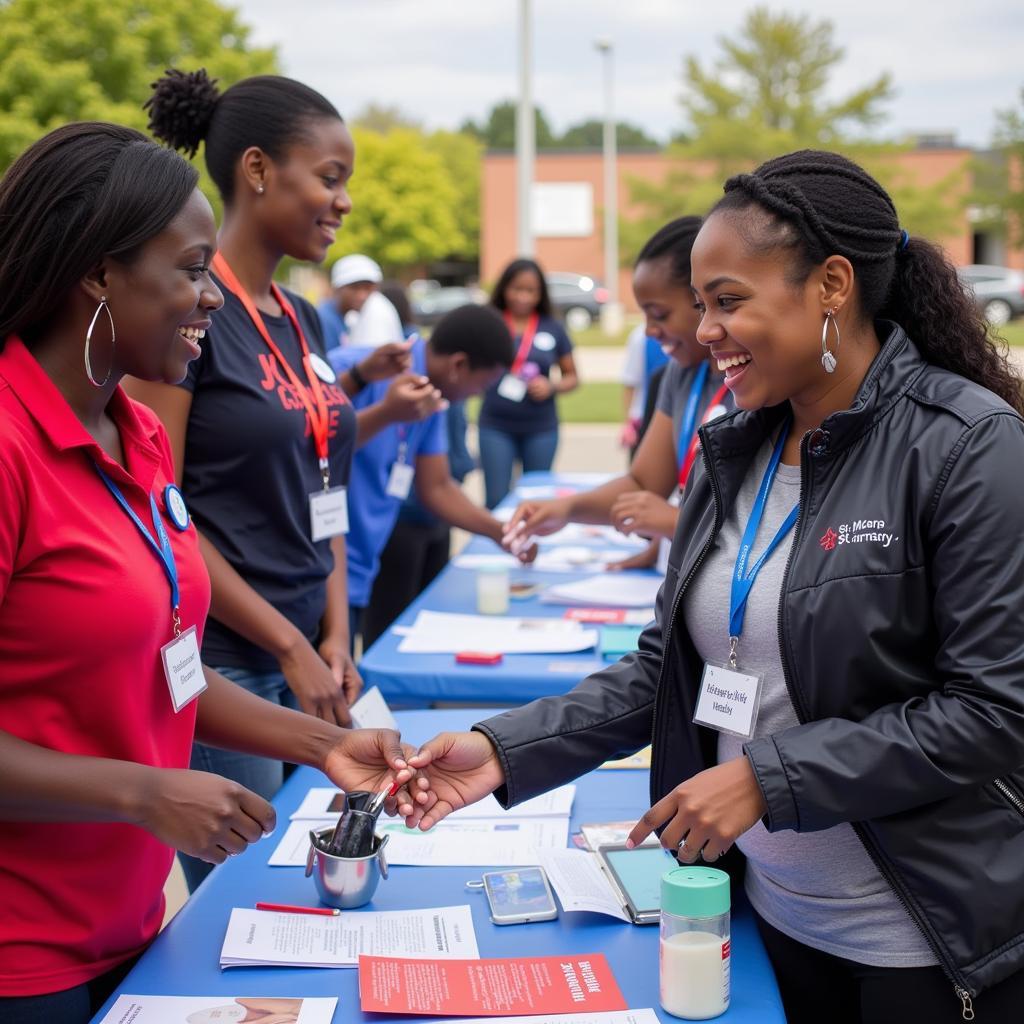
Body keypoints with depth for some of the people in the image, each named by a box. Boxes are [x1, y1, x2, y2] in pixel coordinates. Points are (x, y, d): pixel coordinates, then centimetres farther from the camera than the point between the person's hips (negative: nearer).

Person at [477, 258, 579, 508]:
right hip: (496, 427, -1)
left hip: (541, 429, 2)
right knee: (496, 499, -3)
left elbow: (572, 377, 10)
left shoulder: (553, 329, 3)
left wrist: (551, 387, -9)